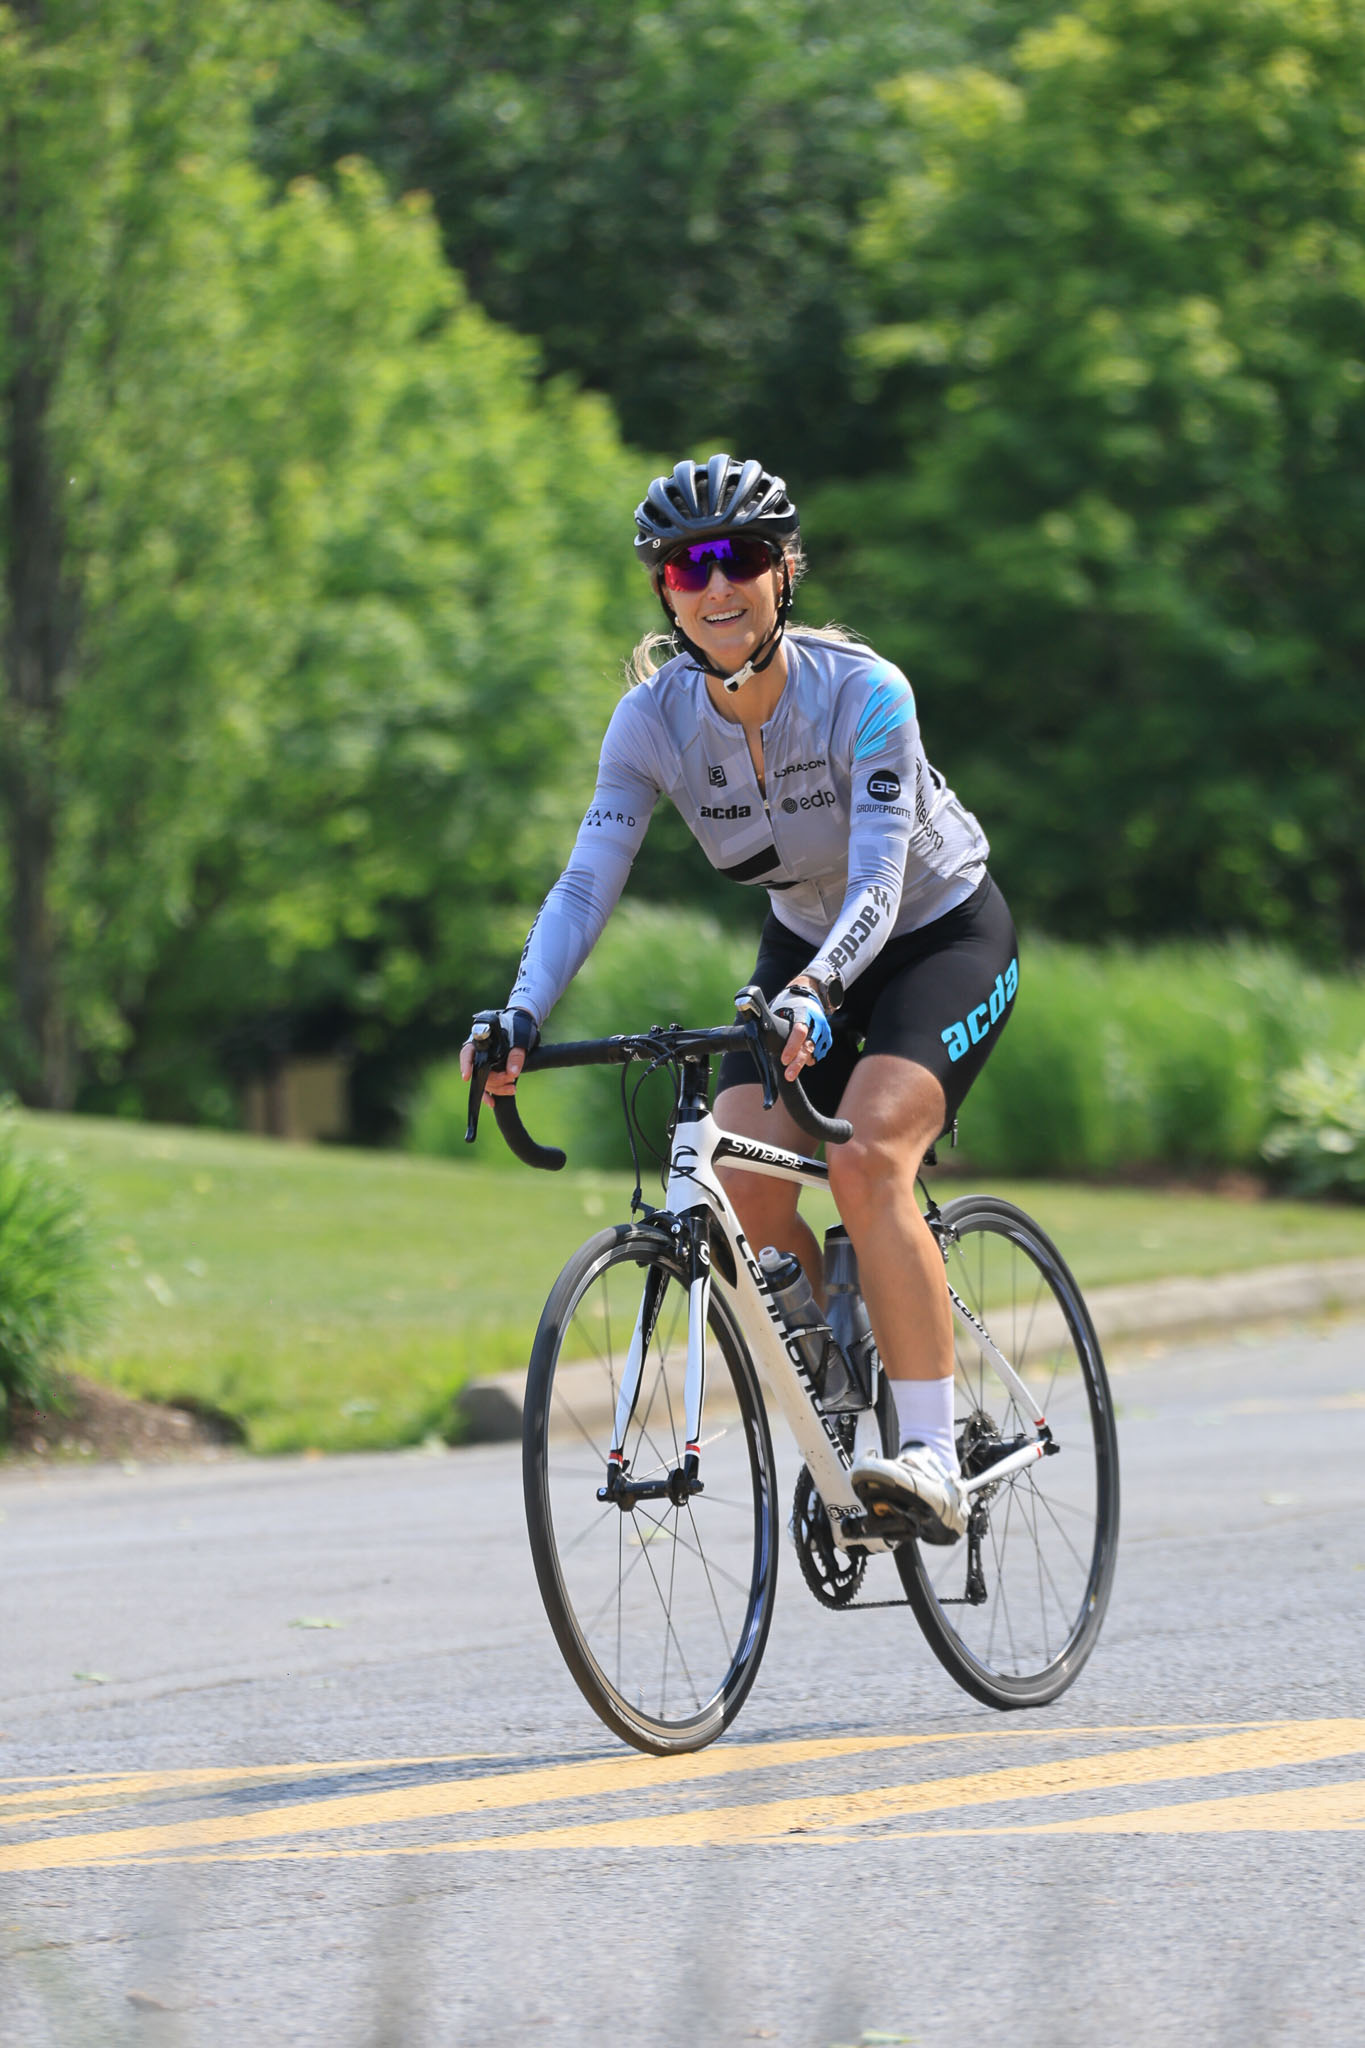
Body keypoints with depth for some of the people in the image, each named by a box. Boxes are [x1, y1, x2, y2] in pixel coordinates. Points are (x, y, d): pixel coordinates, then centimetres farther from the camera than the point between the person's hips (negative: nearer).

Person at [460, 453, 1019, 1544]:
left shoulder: (863, 692, -28)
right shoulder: (655, 716, -16)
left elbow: (878, 885, -36)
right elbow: (587, 880, -22)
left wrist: (815, 995, -55)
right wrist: (521, 1016, -38)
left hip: (942, 935, -5)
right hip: (806, 942, 5)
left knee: (867, 1161, -29)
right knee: (743, 1185, -17)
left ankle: (934, 1461, -26)